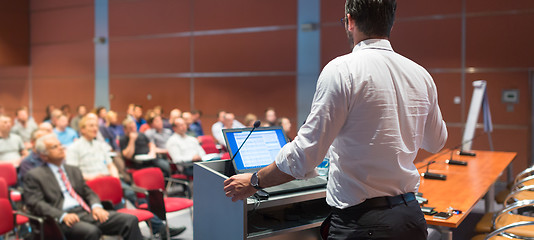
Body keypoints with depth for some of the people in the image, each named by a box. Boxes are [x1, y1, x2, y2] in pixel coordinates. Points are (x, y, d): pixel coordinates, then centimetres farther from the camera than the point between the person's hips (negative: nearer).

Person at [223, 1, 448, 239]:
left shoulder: (342, 70, -15)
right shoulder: (421, 75, 4)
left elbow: (305, 154, -18)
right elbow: (435, 142, 21)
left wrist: (254, 182, -4)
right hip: (411, 217, 7)